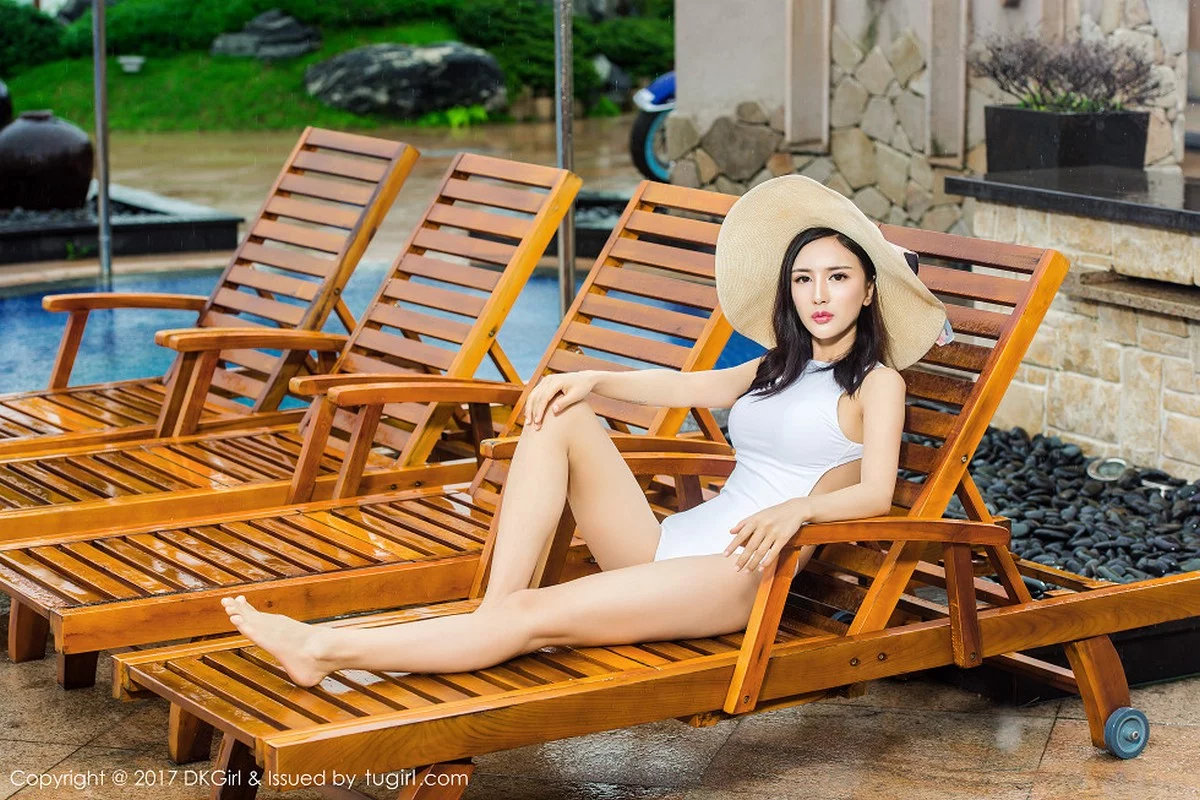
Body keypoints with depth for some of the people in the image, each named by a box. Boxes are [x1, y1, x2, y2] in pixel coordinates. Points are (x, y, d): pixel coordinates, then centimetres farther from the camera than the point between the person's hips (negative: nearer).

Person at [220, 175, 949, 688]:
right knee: (560, 420, -12)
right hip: (665, 545, 8)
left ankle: (327, 651, -31)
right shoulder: (780, 369, 26)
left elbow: (876, 494, -12)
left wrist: (798, 508, -32)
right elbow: (685, 387, 24)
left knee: (539, 616, -26)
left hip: (738, 572, -8)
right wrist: (595, 379, 5)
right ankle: (494, 612, -24)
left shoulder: (875, 381, 2)